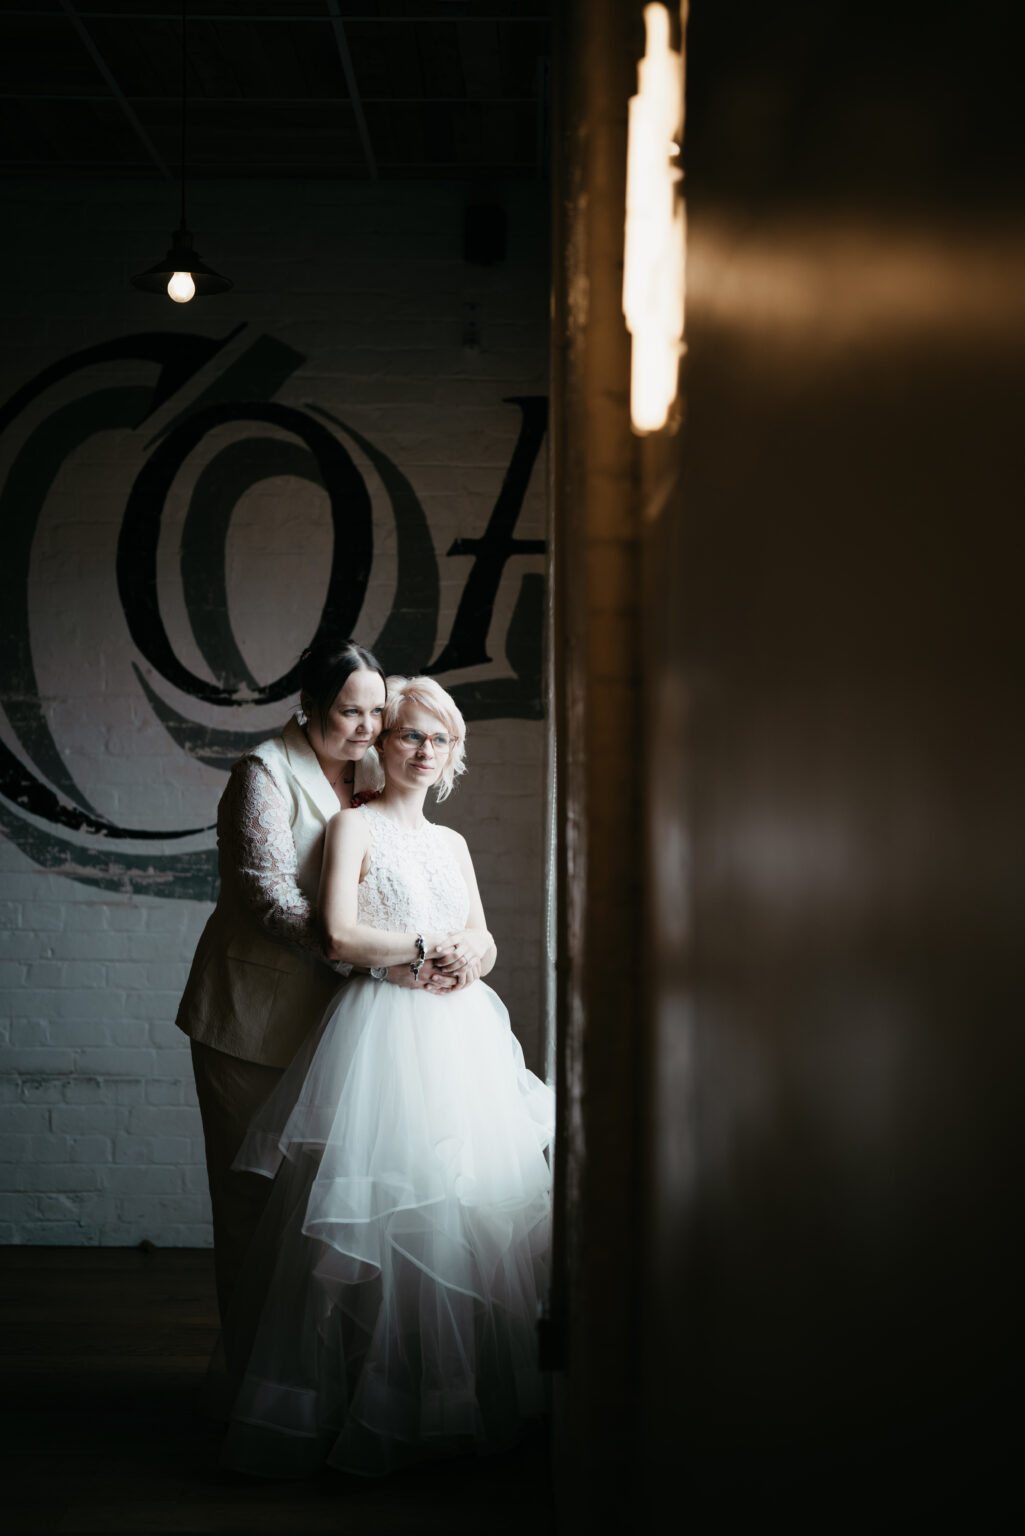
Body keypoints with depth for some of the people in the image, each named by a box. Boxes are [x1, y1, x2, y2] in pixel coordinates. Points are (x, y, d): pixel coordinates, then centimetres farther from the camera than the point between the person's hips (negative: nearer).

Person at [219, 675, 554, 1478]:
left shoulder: (453, 842, 21)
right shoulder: (355, 826, 2)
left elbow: (483, 938, 18)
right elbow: (341, 934, -10)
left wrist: (473, 953, -3)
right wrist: (428, 947, -7)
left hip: (464, 1034, 6)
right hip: (385, 1029, -6)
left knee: (473, 1200, 3)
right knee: (386, 1208, -11)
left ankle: (462, 1396, 13)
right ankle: (377, 1404, -3)